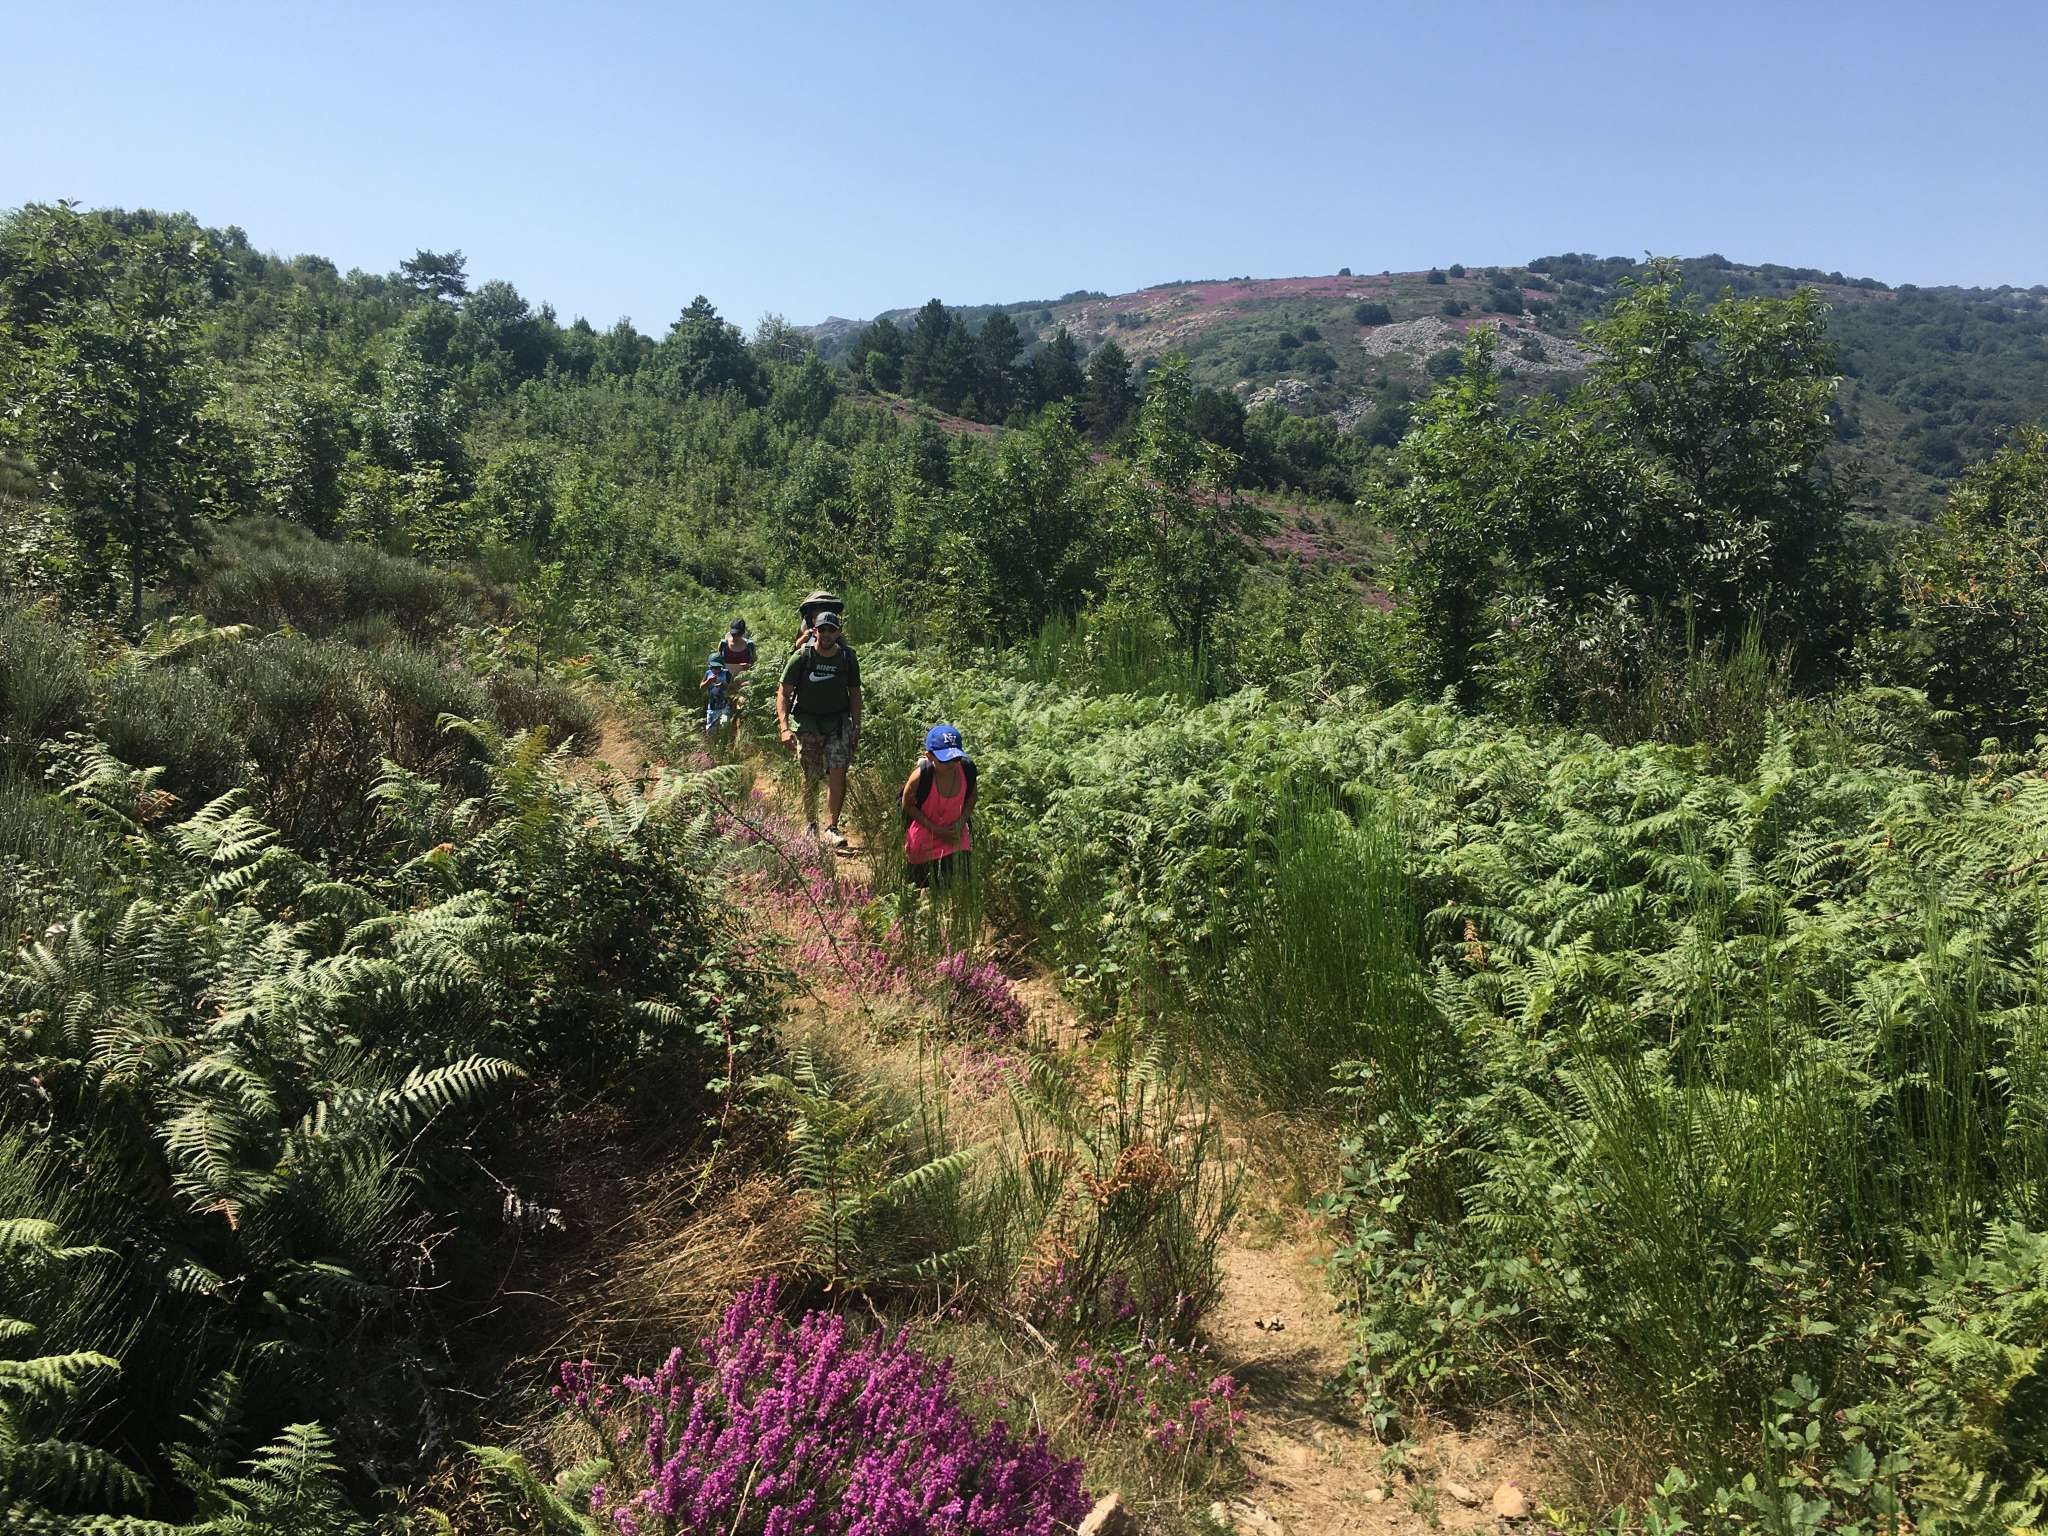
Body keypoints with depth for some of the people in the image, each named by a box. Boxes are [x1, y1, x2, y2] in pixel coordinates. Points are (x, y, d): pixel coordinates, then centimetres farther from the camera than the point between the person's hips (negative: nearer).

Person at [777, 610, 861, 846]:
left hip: (838, 722, 1)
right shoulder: (802, 657, -8)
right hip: (807, 722, -1)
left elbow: (855, 693, 10)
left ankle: (831, 830, -9)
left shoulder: (848, 657, -1)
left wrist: (856, 727, 5)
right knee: (810, 778, 5)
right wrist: (785, 727, -16)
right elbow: (783, 693, -5)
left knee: (838, 774, -12)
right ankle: (809, 825, 22)